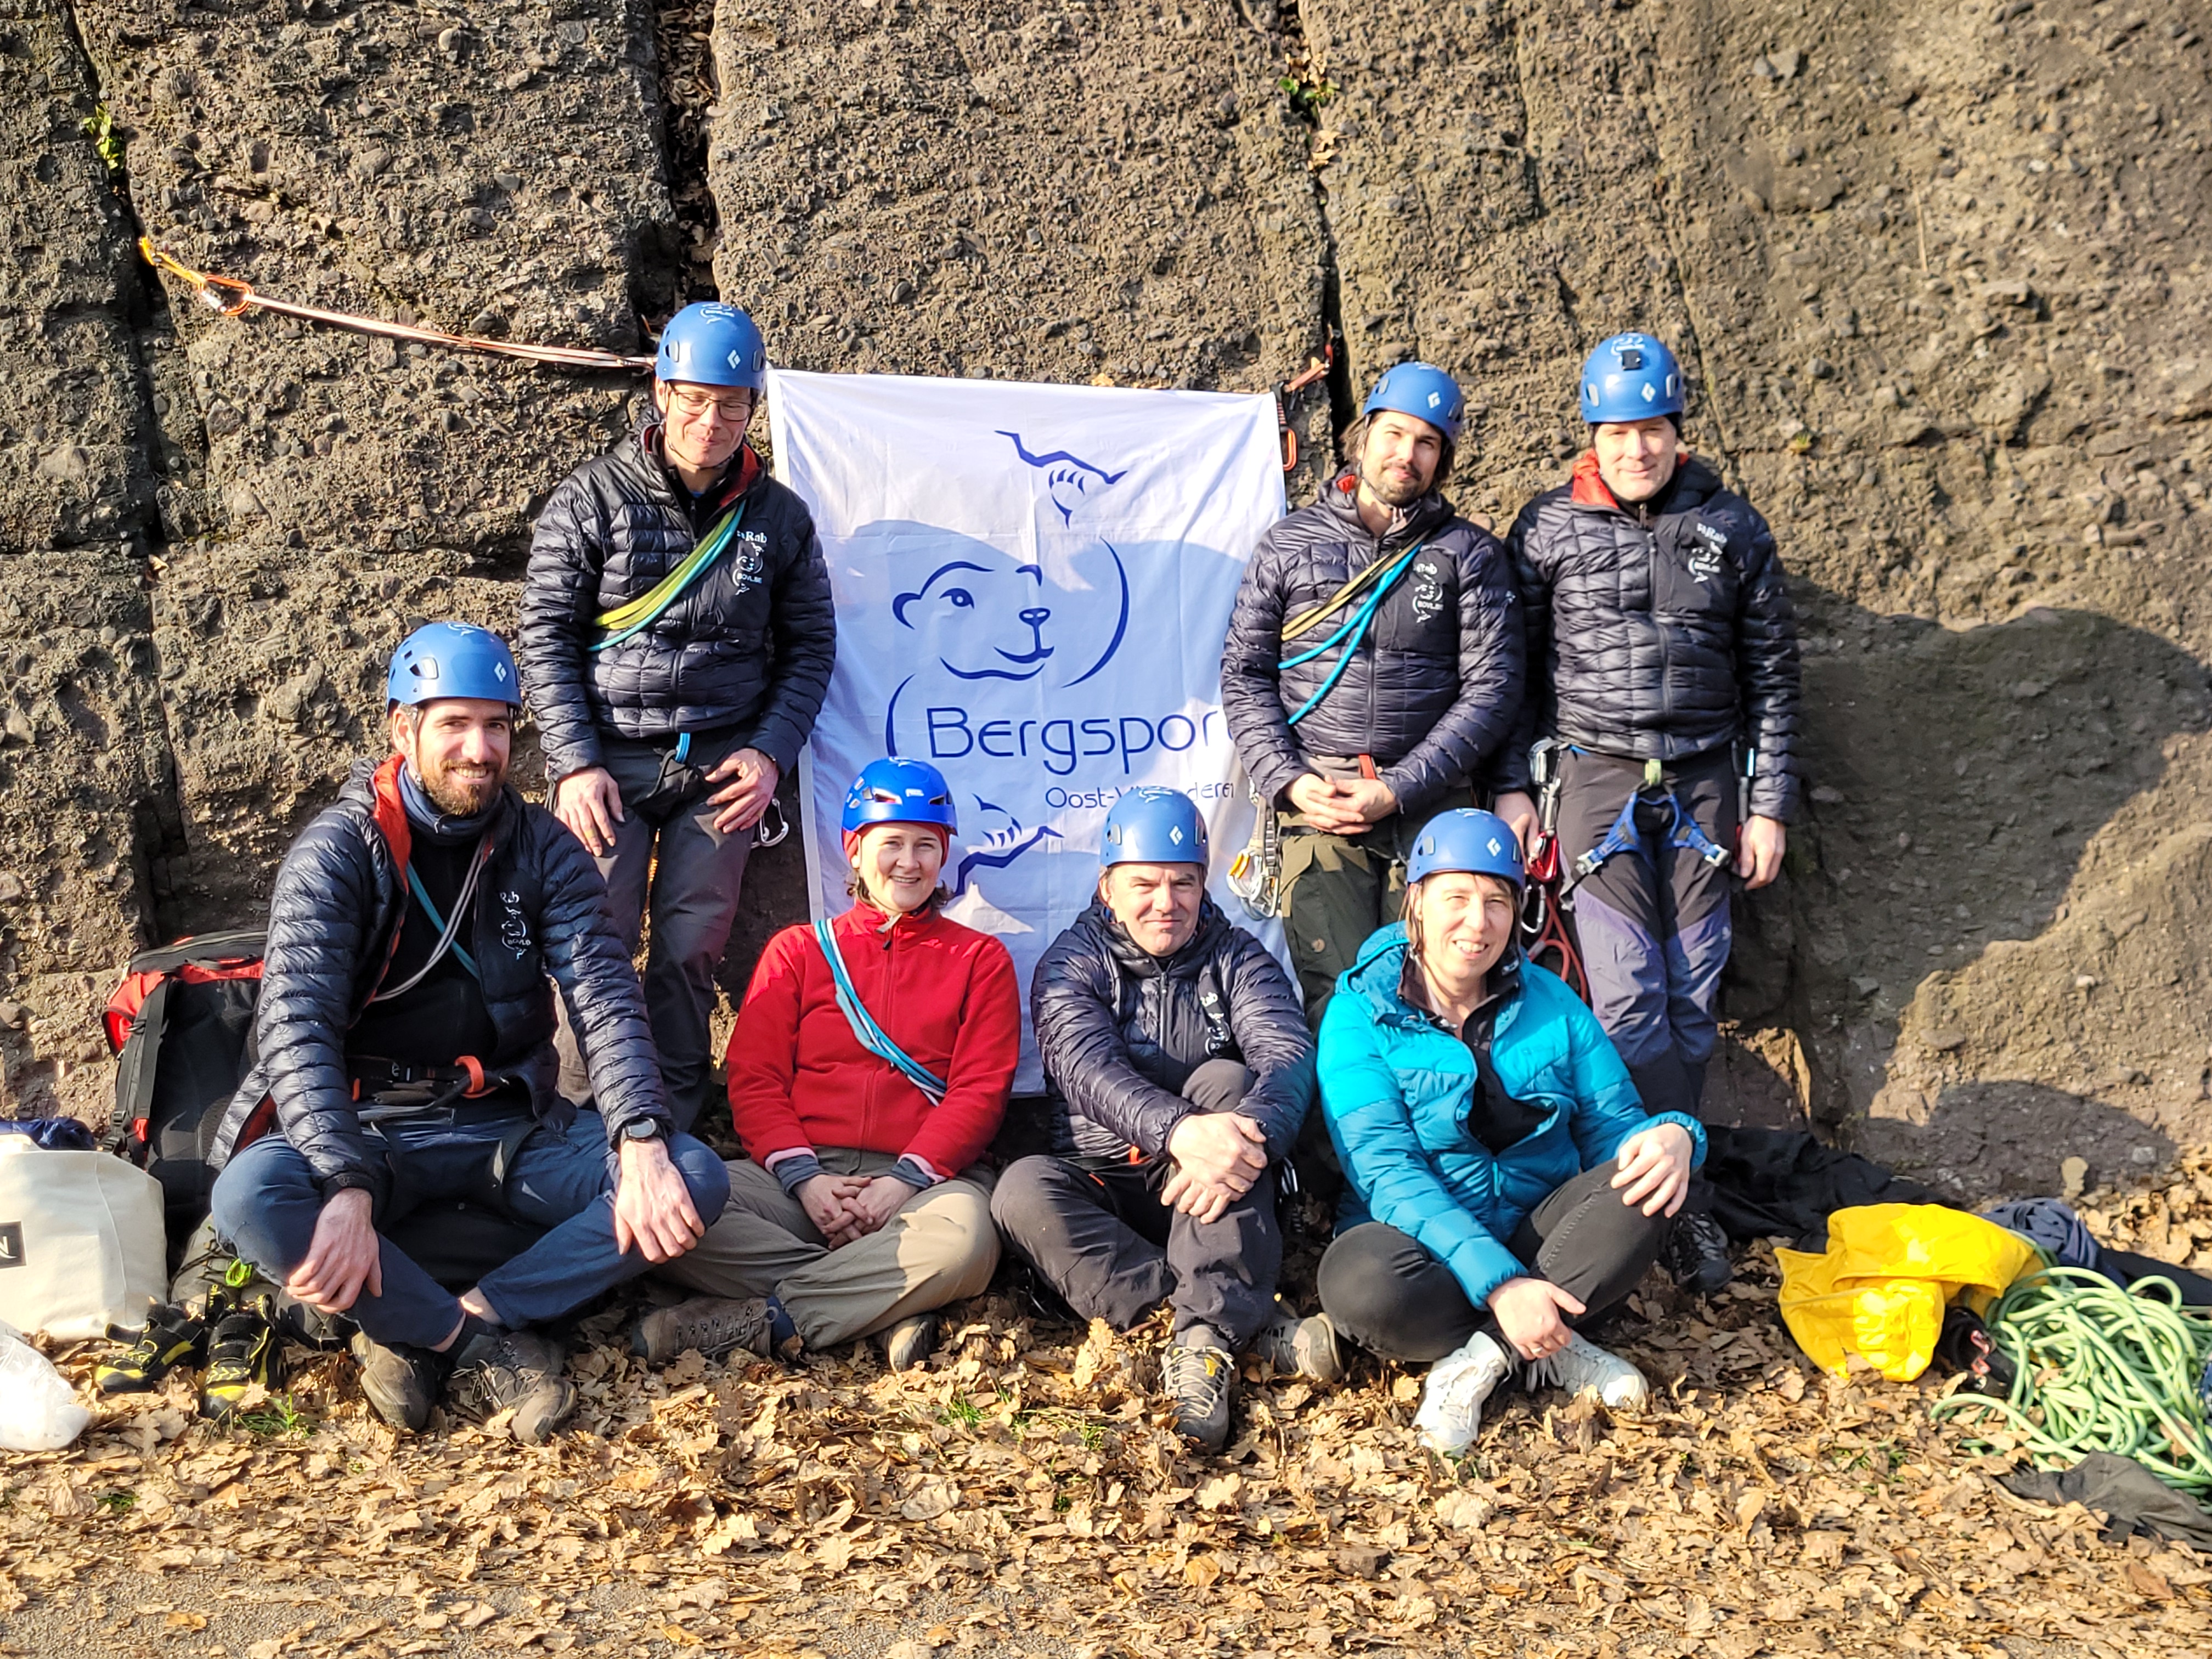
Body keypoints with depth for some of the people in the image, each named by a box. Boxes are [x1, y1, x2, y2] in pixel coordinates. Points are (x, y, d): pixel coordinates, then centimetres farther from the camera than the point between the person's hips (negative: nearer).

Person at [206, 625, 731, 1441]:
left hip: (512, 1128, 3)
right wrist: (349, 1185, -34)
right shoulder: (337, 851, -7)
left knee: (695, 1180, -22)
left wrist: (642, 1141, -24)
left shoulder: (543, 848, 2)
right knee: (251, 1197, -34)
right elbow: (298, 1029, -19)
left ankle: (421, 1332, -20)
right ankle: (484, 1345, -19)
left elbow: (605, 999, -7)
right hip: (376, 1127, -2)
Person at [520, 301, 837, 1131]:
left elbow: (810, 643, 12)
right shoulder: (593, 497, 1)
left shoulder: (778, 516, 8)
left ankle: (672, 1122, 12)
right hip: (609, 754, -1)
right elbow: (546, 634, 0)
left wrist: (770, 753, -2)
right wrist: (575, 762, -9)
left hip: (723, 764, 2)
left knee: (692, 949, -1)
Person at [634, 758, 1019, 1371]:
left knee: (963, 1238, -38)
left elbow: (980, 1090, 5)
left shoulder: (979, 958, 16)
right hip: (798, 1173, 2)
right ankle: (890, 1310, -25)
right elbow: (754, 1080, 9)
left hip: (924, 1175, -1)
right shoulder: (798, 950, 20)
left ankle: (758, 1319, -24)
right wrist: (804, 1177, -9)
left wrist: (907, 1177, -12)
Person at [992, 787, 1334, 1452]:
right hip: (1100, 1190, 0)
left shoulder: (1236, 956, 5)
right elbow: (1089, 1070, -19)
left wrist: (1247, 1136, -39)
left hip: (1211, 1198, 0)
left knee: (1224, 1079, -26)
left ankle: (1207, 1332, -36)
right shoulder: (1071, 964, 2)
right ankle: (1257, 1326, -36)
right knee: (1023, 1191, -30)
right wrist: (1178, 1130, -42)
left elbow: (1289, 1054, -14)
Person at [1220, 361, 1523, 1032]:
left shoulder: (1470, 553, 9)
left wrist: (1398, 790, -9)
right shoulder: (1291, 543, 12)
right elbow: (1244, 674, 10)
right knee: (1340, 993, -11)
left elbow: (1493, 686, 1)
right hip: (1317, 802, 0)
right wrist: (1289, 781, -5)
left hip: (1433, 807, 0)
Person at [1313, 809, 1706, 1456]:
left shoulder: (1550, 1003, 5)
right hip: (1426, 1245, -3)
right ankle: (1555, 1351, -15)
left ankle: (1482, 1357, -22)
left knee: (1647, 1181, -24)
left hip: (1543, 1241, 4)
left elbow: (1614, 1125, 6)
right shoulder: (1361, 1015, -8)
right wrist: (1496, 1281, -30)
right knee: (1359, 1282, -37)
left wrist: (1673, 1136, -21)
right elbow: (1388, 1175, -17)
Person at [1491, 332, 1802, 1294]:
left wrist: (1769, 803, 5)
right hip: (1595, 780, -2)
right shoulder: (1547, 530, 3)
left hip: (1704, 784, 2)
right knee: (1628, 999, -9)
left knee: (1692, 993, 2)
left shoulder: (1731, 529, 7)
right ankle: (1689, 1206, -2)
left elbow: (1771, 673, 9)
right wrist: (1512, 786, 0)